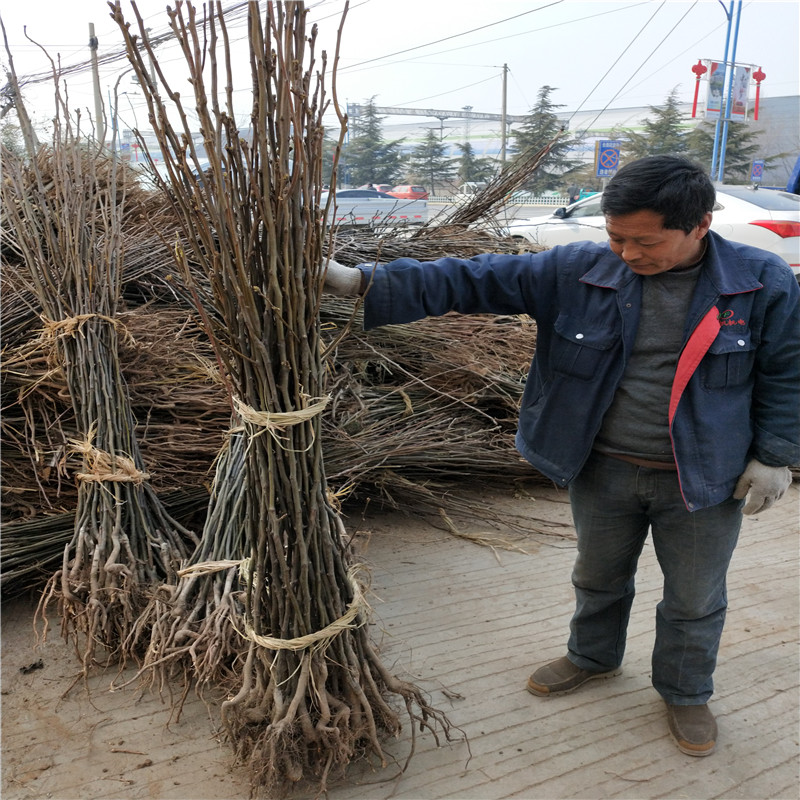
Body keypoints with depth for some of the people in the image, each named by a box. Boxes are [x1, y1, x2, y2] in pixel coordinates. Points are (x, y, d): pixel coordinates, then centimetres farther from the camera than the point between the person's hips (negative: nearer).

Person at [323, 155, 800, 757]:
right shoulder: (576, 272, -13)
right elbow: (472, 280, -16)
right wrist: (362, 282, -23)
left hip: (704, 481, -1)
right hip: (603, 471, 2)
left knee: (694, 600, 18)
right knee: (599, 577, 24)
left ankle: (686, 692, 46)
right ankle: (593, 657, 53)